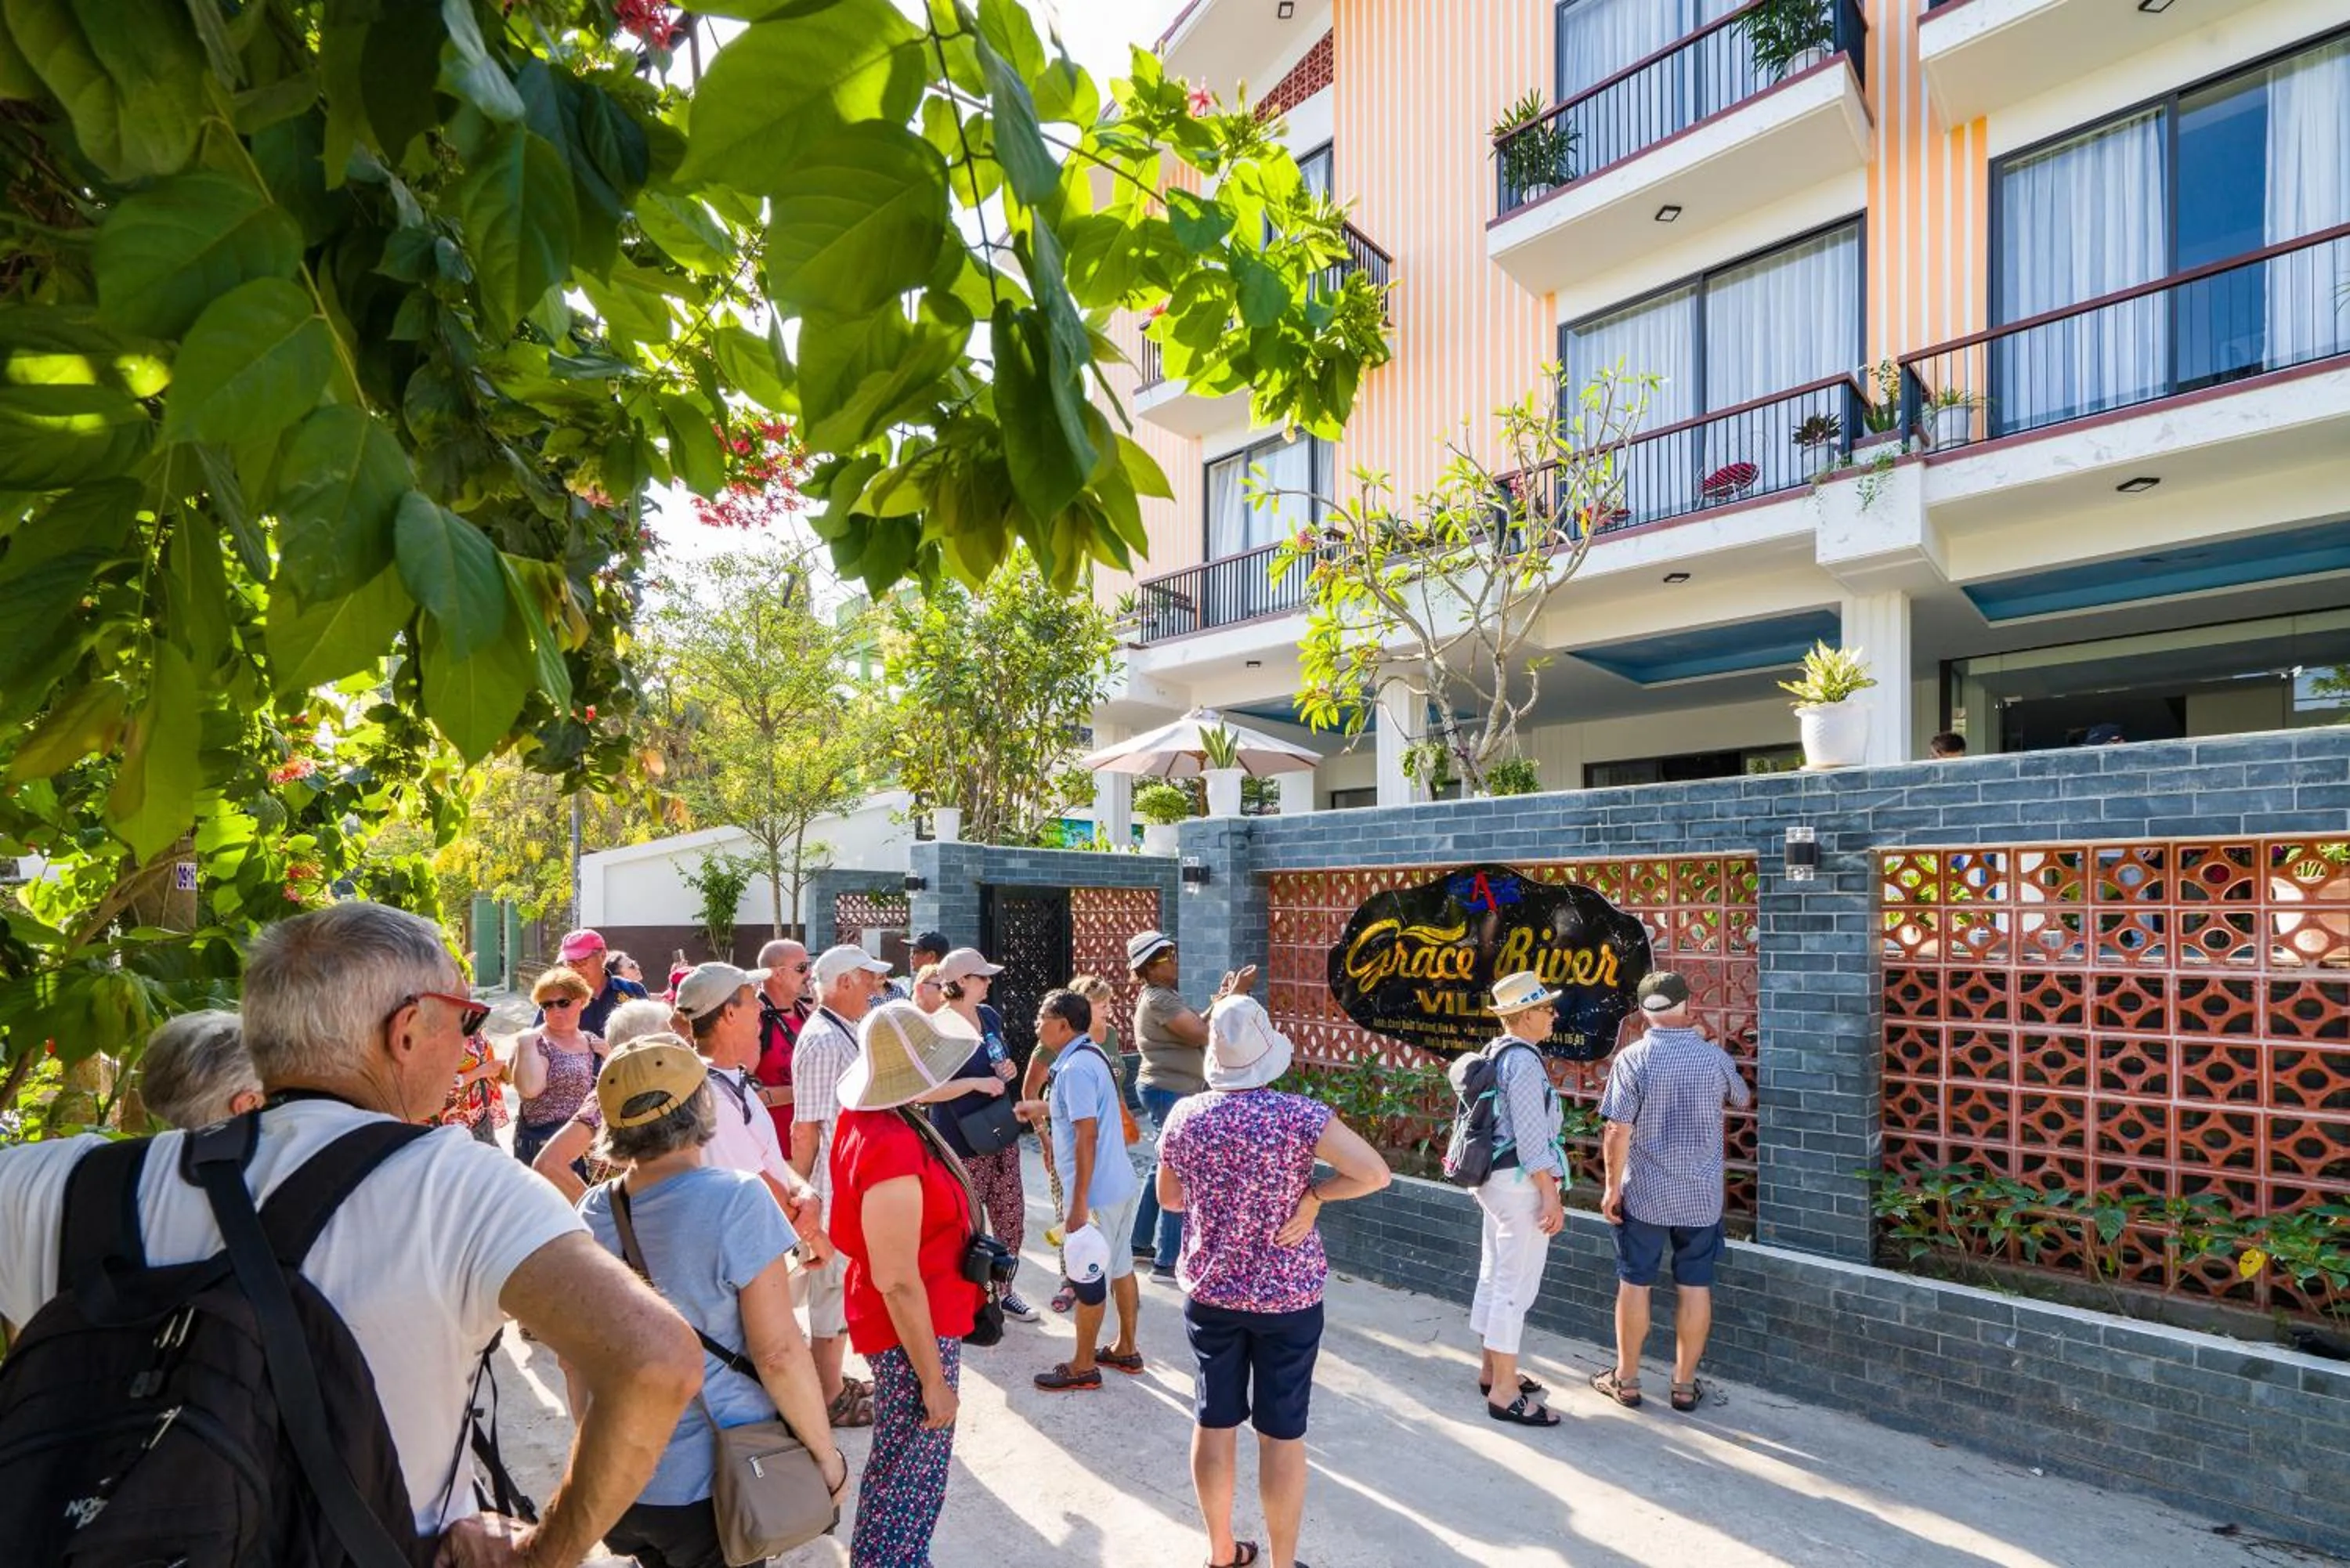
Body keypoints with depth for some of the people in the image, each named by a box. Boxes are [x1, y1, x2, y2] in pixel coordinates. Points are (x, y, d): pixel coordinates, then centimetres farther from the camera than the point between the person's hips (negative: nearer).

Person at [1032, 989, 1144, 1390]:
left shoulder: (1074, 1067, -21)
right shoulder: (1092, 1054, 9)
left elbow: (1087, 1137, -24)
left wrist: (1079, 1205, -22)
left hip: (1095, 1192, -9)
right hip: (1120, 1184, 9)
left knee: (1089, 1281, 5)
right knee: (1120, 1267, 19)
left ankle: (1083, 1367, 19)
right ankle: (1126, 1350, 33)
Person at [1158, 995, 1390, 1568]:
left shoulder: (1185, 1115, -7)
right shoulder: (1298, 1115, -18)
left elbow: (1169, 1199, 7)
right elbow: (1375, 1172, -23)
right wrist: (1314, 1195, -11)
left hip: (1209, 1291, 3)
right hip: (1287, 1295, -3)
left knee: (1213, 1422, 16)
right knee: (1281, 1433, 9)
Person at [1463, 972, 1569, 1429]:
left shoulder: (1494, 1053, 10)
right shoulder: (1523, 1061, -19)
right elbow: (1531, 1138, -21)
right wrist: (1551, 1195, -17)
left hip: (1495, 1180, 10)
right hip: (1521, 1185, -10)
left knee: (1493, 1277, 18)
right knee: (1515, 1287, -3)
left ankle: (1492, 1371, 30)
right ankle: (1504, 1393, 3)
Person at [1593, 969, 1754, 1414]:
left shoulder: (1633, 1058, -14)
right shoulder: (1715, 1057, -6)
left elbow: (1617, 1132, -15)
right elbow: (1744, 1101, 16)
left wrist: (1612, 1186, -4)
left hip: (1644, 1194, -2)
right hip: (1701, 1196, 2)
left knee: (1635, 1284, 10)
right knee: (1695, 1287, 11)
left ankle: (1626, 1379, 20)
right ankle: (1685, 1385, 20)